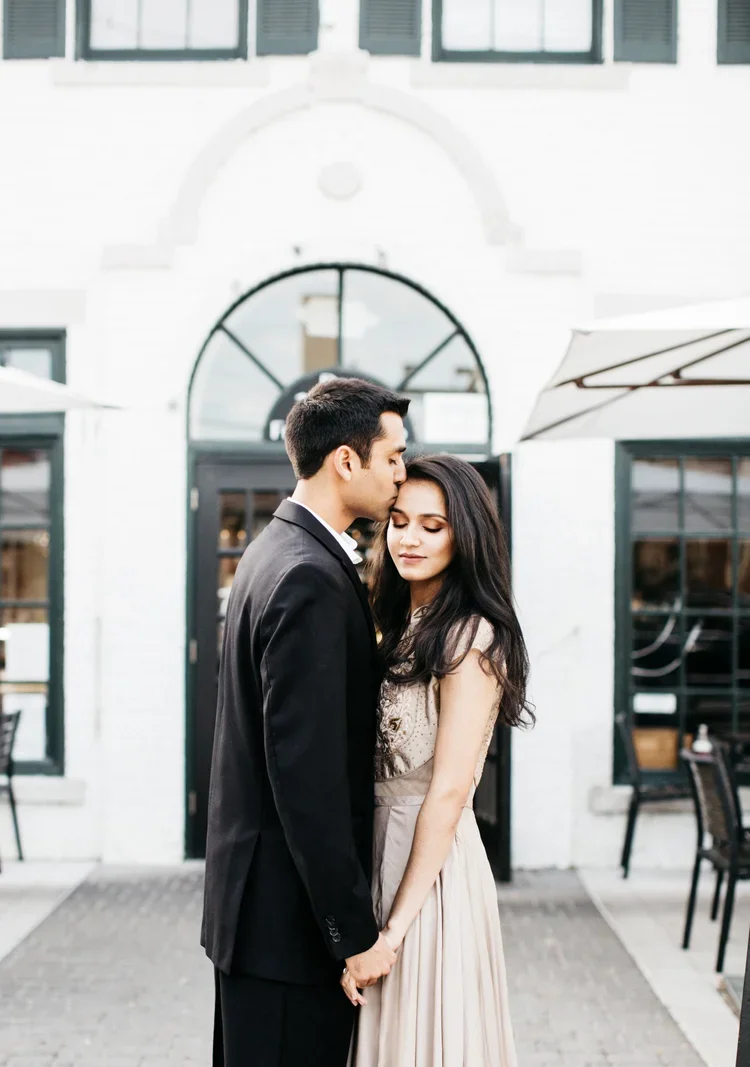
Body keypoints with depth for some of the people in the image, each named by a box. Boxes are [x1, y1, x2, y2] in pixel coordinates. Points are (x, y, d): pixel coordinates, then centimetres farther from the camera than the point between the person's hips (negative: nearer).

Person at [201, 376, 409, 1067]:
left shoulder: (278, 548, 11)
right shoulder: (310, 579, -20)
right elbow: (307, 772, -24)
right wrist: (356, 932, -20)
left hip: (255, 896, 10)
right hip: (289, 907, -10)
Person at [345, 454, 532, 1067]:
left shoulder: (470, 636, -16)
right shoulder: (402, 625, 11)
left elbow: (449, 792, -19)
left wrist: (394, 927, -18)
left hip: (430, 864, -8)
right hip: (379, 844, 8)